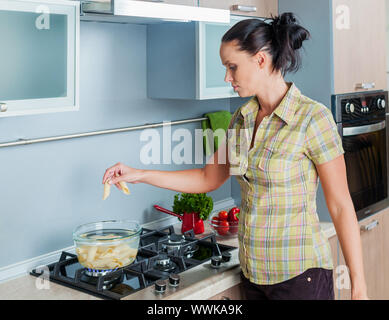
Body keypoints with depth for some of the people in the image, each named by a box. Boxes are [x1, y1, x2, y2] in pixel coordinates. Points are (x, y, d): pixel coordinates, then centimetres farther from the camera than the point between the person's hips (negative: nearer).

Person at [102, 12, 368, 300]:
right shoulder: (242, 119, 4)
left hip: (299, 273, -6)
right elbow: (208, 178, 14)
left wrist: (359, 289, -12)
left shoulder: (312, 117, -15)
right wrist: (139, 175, 9)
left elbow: (341, 207, -13)